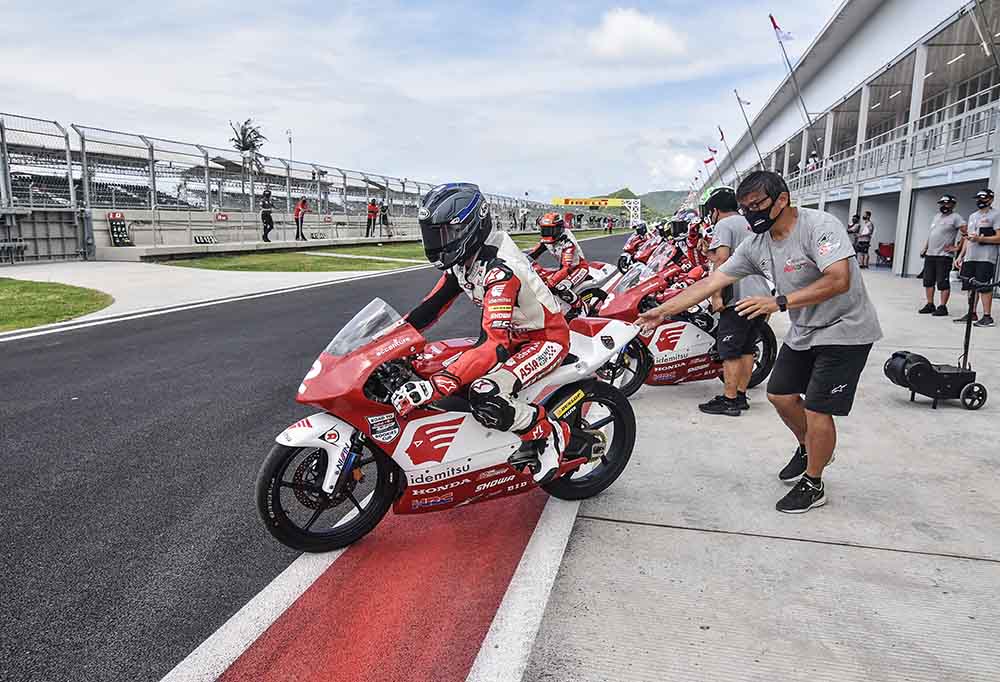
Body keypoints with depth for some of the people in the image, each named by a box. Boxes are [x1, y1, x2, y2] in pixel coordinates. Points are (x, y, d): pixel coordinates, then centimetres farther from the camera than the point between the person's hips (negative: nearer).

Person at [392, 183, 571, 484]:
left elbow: (494, 345, -41)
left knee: (484, 398, -33)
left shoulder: (500, 268, -32)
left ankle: (550, 434, -5)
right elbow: (432, 306, 4)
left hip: (547, 338, -10)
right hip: (514, 333, 10)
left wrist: (432, 386, -49)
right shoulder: (462, 260, -3)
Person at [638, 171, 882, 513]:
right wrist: (662, 311, -10)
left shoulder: (820, 226, -23)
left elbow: (838, 280, -34)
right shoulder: (756, 244, -2)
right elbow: (711, 282, -4)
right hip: (803, 331, 8)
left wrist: (779, 302, -39)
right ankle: (808, 449, 41)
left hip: (843, 331, -7)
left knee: (817, 409, -7)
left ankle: (813, 485, 13)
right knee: (780, 395, 13)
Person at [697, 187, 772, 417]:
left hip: (740, 298, -9)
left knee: (730, 351, -4)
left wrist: (717, 295, -19)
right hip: (761, 294, 9)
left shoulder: (724, 224, -5)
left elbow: (721, 258, -18)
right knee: (747, 349, 14)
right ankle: (741, 396, 21)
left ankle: (729, 400, -1)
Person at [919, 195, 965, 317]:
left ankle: (943, 307, 0)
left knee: (943, 282, -5)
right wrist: (925, 248, 18)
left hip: (944, 256, -8)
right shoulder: (937, 216, 18)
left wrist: (957, 247, -13)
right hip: (930, 254, 8)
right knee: (928, 281, 10)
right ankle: (930, 305, 18)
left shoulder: (956, 217, -6)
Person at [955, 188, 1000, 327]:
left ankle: (987, 316, -7)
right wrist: (961, 256, 17)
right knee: (971, 286, 8)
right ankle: (972, 314, 15)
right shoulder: (972, 216, 21)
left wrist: (980, 239, -21)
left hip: (986, 258, -7)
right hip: (970, 258, 7)